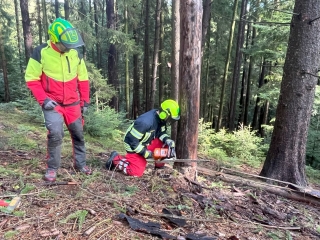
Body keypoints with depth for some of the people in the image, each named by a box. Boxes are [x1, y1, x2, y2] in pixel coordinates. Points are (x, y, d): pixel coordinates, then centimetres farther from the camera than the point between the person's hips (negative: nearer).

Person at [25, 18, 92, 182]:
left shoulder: (75, 54, 0)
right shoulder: (40, 53, -11)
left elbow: (83, 79, 8)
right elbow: (31, 79, -6)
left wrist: (85, 101, 5)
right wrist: (43, 99, -15)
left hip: (73, 104, 4)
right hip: (52, 103, -3)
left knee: (78, 134, 10)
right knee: (55, 134, -16)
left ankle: (80, 164, 28)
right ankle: (52, 168, 5)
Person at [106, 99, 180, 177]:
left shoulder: (160, 118, -11)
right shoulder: (146, 122, -37)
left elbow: (161, 132, 3)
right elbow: (132, 141, -31)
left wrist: (168, 140, -18)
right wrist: (145, 153, -23)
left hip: (146, 143, 8)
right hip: (134, 147, -8)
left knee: (165, 144, -3)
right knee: (137, 172, -11)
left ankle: (159, 165, 15)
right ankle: (116, 159, 5)